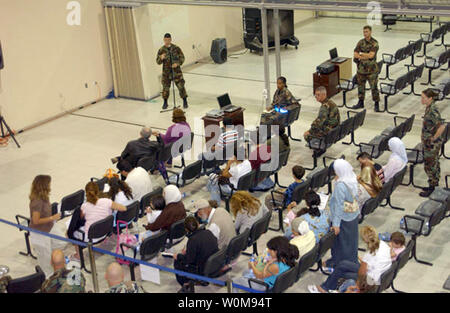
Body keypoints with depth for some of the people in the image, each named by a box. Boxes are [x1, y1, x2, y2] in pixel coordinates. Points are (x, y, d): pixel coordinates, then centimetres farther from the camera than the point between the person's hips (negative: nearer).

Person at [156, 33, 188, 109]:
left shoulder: (176, 48, -4)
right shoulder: (161, 50, -1)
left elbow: (182, 58, 0)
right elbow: (158, 62, -1)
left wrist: (177, 63, -18)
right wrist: (161, 58, -23)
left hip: (176, 71, -1)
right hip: (166, 72, 1)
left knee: (181, 86, -3)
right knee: (165, 87, 7)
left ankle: (185, 102, 10)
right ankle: (165, 102, 25)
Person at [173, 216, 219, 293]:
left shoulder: (193, 240, -21)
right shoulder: (208, 232, -1)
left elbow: (189, 259, -16)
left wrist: (178, 256, 3)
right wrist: (187, 251, 20)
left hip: (203, 271, -7)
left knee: (177, 261, 8)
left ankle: (186, 284, 12)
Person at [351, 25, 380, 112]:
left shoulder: (374, 43, -9)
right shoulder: (361, 42, 6)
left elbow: (371, 55, -20)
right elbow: (355, 55, -2)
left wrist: (361, 54, -10)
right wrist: (366, 56, -15)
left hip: (371, 69, -5)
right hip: (361, 68, 5)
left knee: (374, 87, -2)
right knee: (360, 86, 14)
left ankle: (377, 104, 7)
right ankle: (361, 103, 28)